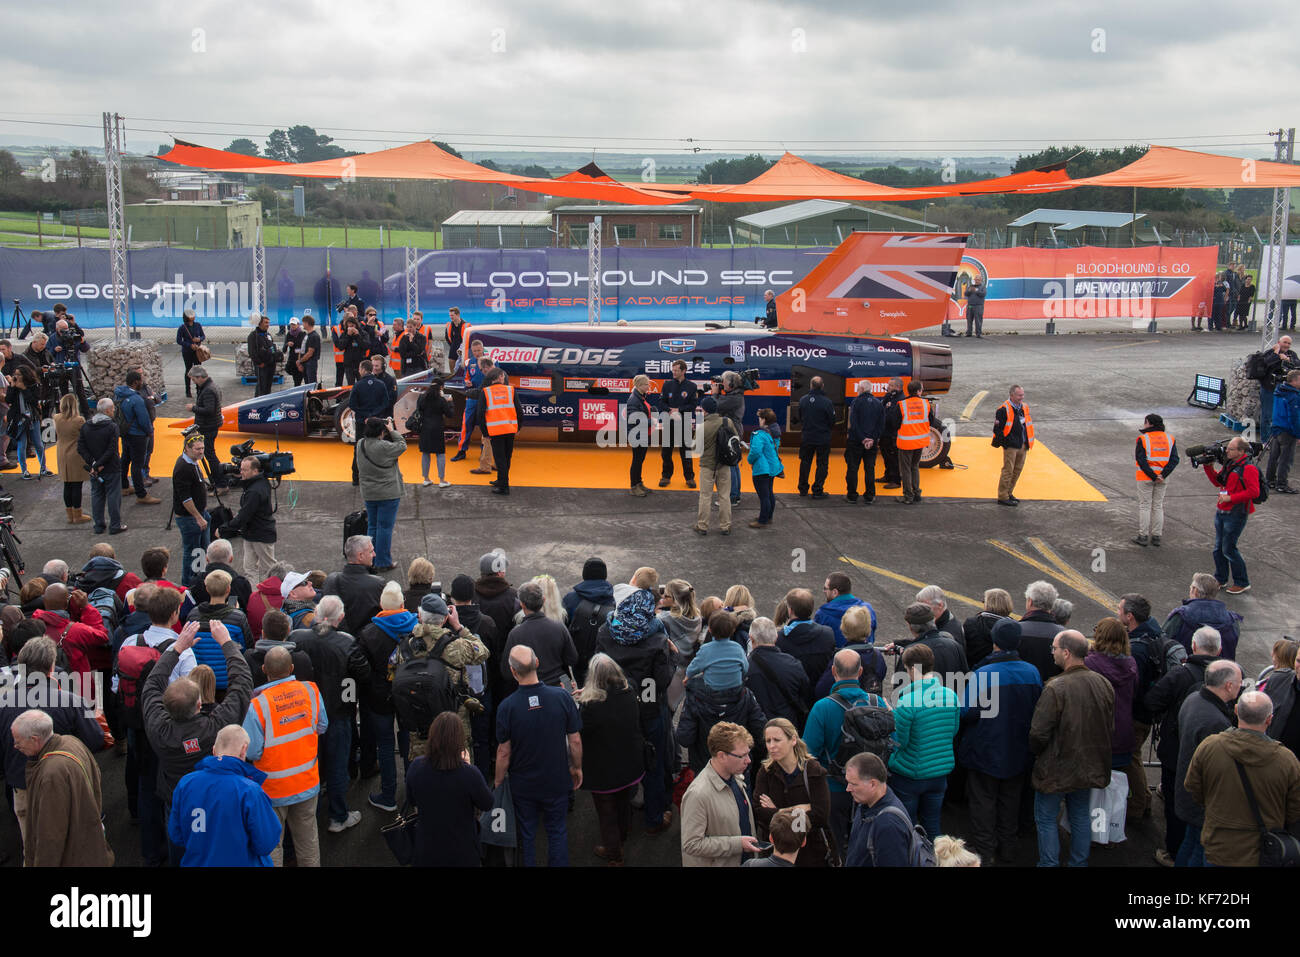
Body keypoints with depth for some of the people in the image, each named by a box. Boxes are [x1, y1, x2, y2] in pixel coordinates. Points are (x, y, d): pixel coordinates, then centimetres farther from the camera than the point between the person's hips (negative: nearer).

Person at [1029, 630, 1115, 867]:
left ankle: (1048, 864, 15)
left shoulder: (1055, 688, -26)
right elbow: (1111, 728, 8)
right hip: (1089, 767, 7)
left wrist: (1036, 752, -1)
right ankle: (1080, 863, 31)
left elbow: (1039, 733, -22)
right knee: (1081, 816, 21)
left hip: (1056, 770, -6)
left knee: (1046, 819, 9)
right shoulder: (1103, 683, -4)